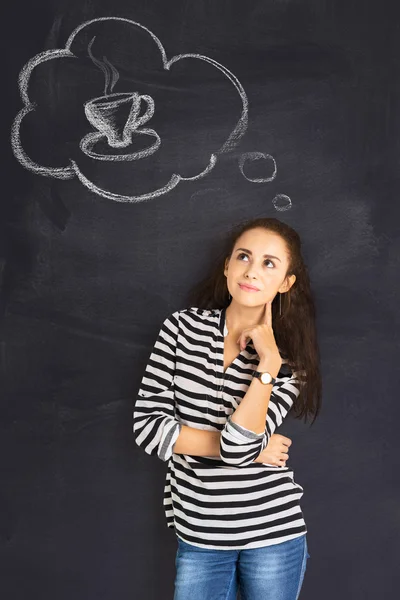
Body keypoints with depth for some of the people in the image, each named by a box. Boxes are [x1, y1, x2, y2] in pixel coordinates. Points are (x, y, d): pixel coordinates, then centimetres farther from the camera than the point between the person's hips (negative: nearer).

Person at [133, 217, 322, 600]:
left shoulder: (289, 357, -5)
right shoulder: (182, 327, -4)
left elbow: (238, 447, -18)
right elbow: (147, 426, -10)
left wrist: (269, 364, -21)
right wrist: (252, 450, -12)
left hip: (274, 535, 0)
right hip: (198, 536, 1)